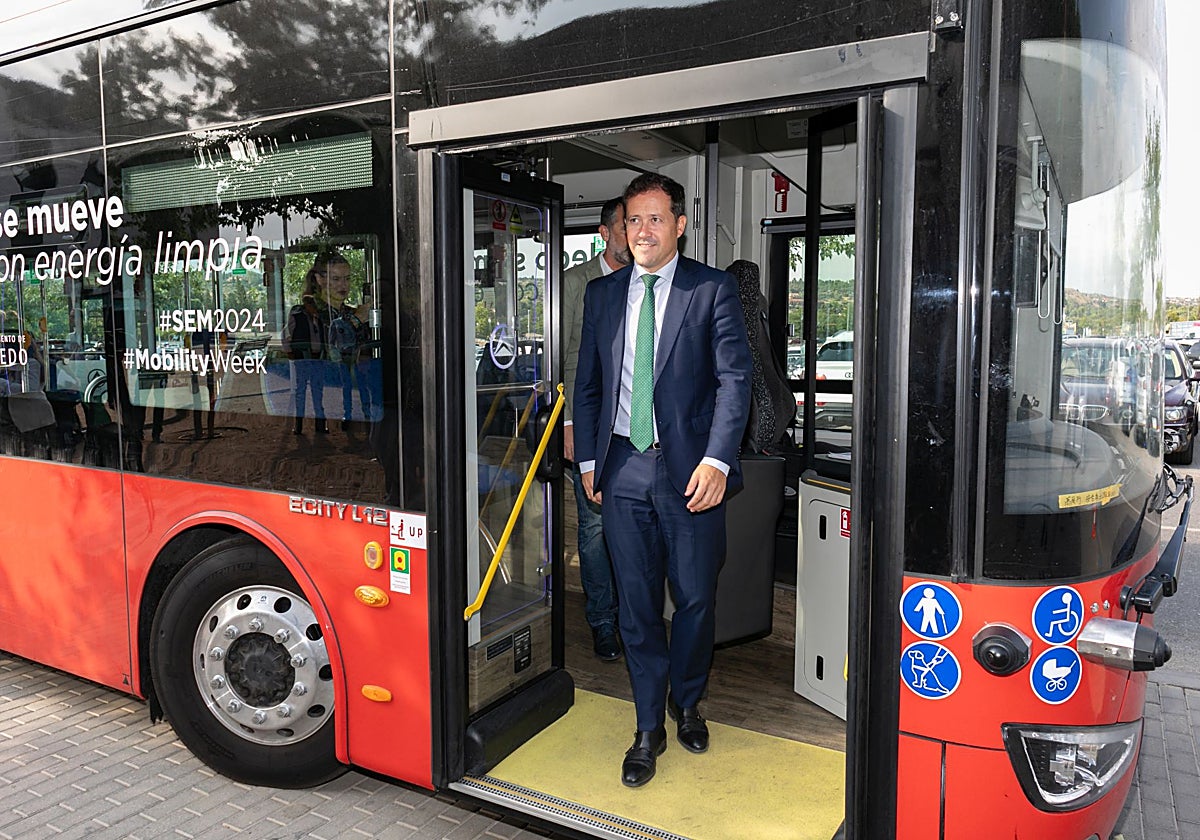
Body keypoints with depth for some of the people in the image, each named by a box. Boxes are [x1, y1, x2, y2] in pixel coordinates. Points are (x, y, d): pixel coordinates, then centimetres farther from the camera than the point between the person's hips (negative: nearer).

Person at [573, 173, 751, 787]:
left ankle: (686, 703, 36)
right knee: (636, 603, 8)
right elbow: (587, 383, 14)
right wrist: (588, 460, 8)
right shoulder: (602, 294, 11)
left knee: (695, 598, 9)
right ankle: (649, 727, 24)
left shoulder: (712, 290, -1)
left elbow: (734, 379, -8)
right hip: (623, 467, 3)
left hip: (689, 468, -2)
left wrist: (716, 460, -19)